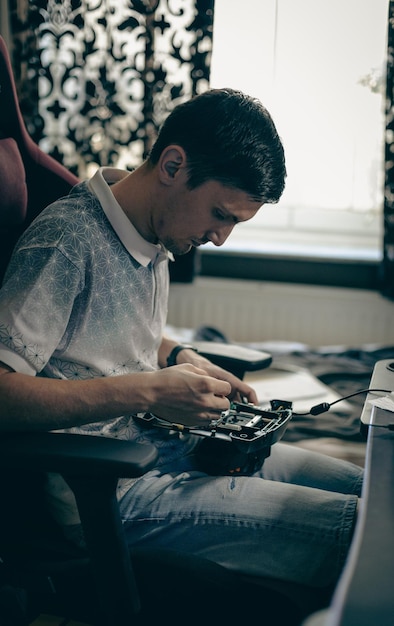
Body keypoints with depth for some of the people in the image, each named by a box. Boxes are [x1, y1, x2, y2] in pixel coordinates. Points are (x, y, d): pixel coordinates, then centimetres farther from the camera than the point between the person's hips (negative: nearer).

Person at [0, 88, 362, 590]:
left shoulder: (157, 232, 9)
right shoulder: (66, 239, -19)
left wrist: (183, 359, 6)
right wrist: (146, 392, -27)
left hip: (167, 445, 9)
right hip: (106, 496, -9)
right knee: (357, 529, -18)